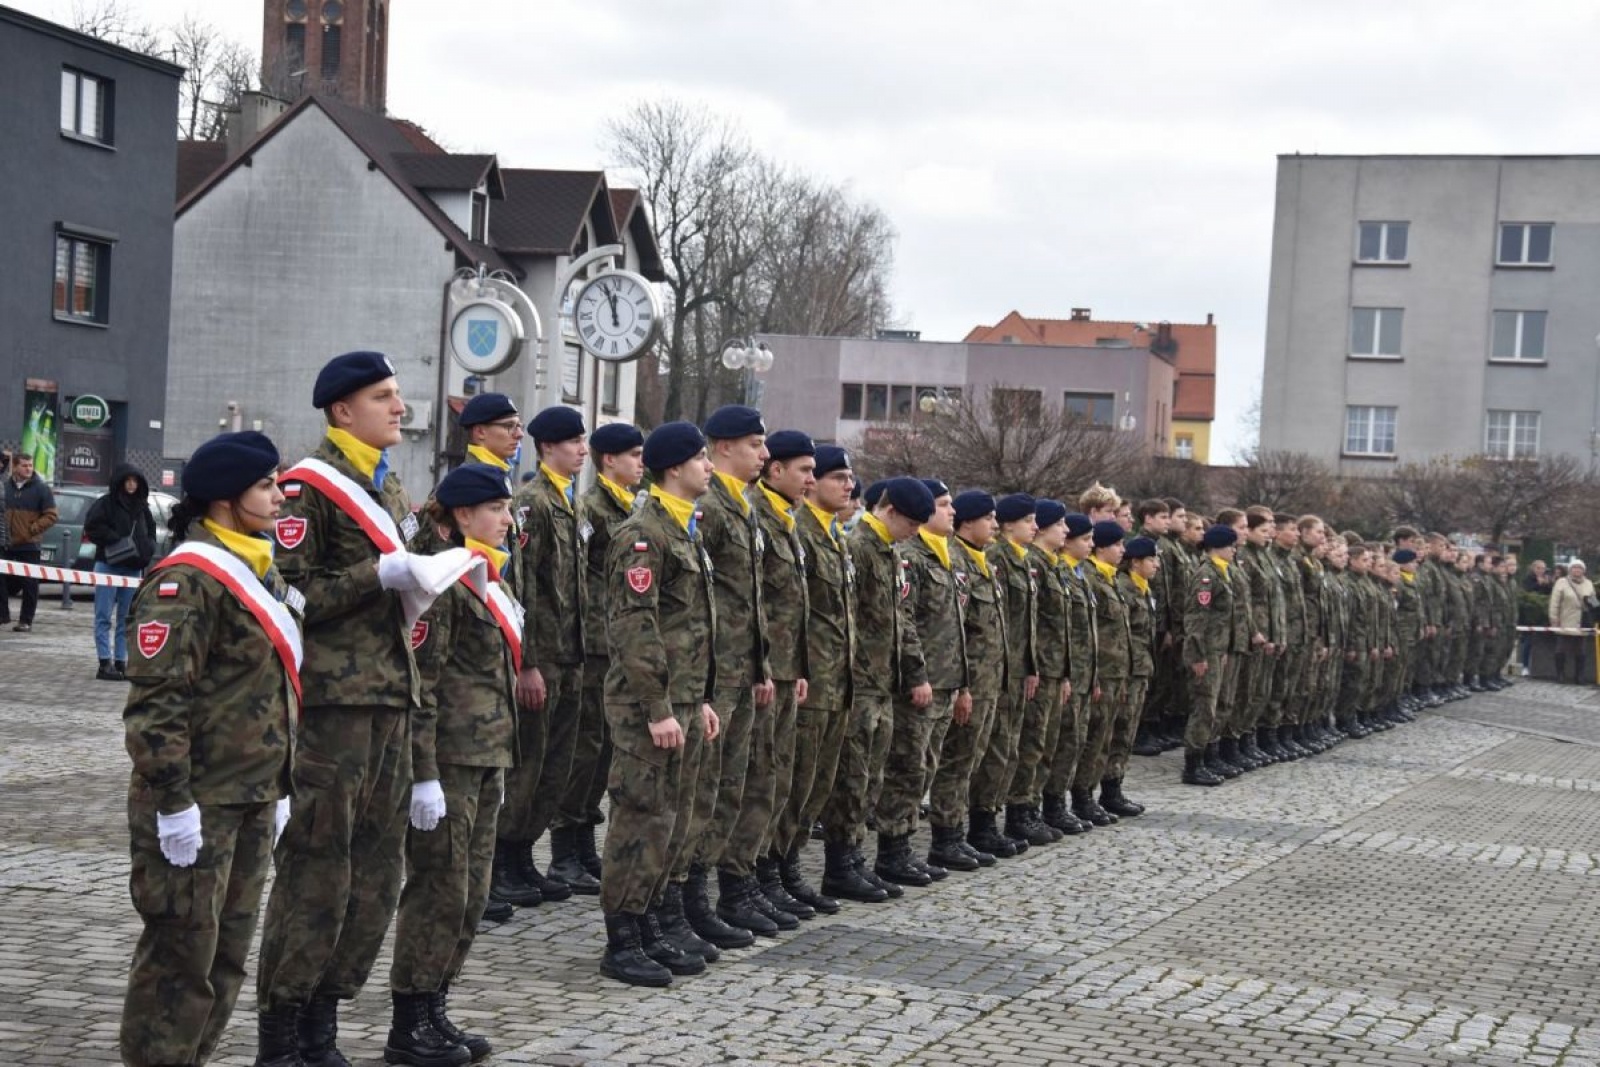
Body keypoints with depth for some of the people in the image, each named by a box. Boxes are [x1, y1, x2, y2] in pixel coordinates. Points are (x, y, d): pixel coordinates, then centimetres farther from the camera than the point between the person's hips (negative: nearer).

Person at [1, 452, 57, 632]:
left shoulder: (40, 489, -3)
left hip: (30, 545, -3)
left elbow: (51, 515, -4)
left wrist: (32, 529, -11)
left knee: (29, 584, 0)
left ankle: (26, 621, 7)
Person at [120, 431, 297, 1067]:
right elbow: (155, 701, -20)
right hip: (199, 803, -9)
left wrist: (278, 789, 20)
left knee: (229, 951, 14)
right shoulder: (190, 579, -16)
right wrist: (174, 803, -22)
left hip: (253, 799, 9)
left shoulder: (260, 572, 14)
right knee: (183, 951, -2)